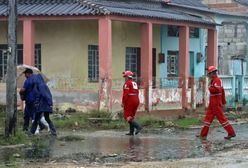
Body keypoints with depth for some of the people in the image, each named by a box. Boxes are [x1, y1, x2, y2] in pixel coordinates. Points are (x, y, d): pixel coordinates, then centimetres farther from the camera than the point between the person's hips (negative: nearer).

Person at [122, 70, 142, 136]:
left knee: (127, 117, -5)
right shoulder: (135, 83, 17)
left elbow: (125, 93, -18)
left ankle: (138, 127, -21)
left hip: (129, 101, -9)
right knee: (131, 116, 14)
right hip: (136, 101, 9)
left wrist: (123, 102, -15)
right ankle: (131, 131, 9)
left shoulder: (127, 83, -10)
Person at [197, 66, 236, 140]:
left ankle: (231, 133, -1)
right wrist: (223, 102, 25)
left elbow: (217, 89, -34)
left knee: (221, 118, -5)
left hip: (216, 104, -10)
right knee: (208, 118, 8)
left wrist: (210, 88, -16)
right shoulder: (215, 80, 16)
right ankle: (203, 135, 9)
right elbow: (222, 91, 22)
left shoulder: (217, 80, -16)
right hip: (212, 103, 10)